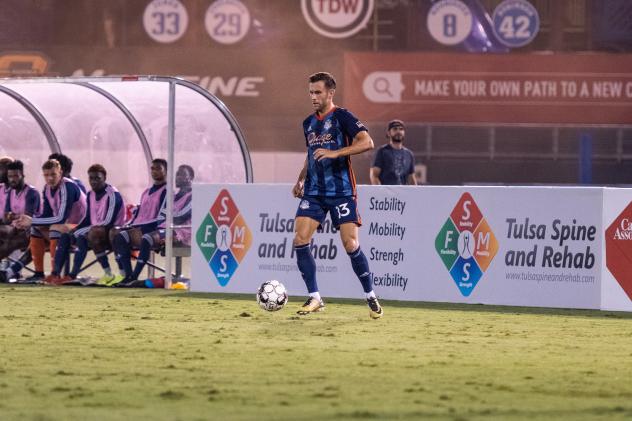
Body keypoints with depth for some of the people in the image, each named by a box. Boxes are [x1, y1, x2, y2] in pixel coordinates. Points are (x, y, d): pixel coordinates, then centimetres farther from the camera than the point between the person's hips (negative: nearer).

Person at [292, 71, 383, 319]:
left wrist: (335, 152, -29)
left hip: (341, 190, -6)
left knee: (351, 245, -9)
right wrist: (301, 180, 17)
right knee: (300, 240, -10)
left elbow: (367, 142, -20)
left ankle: (371, 297, 8)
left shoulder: (342, 117, -7)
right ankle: (315, 299, -2)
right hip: (314, 192, 6)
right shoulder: (309, 123, 15)